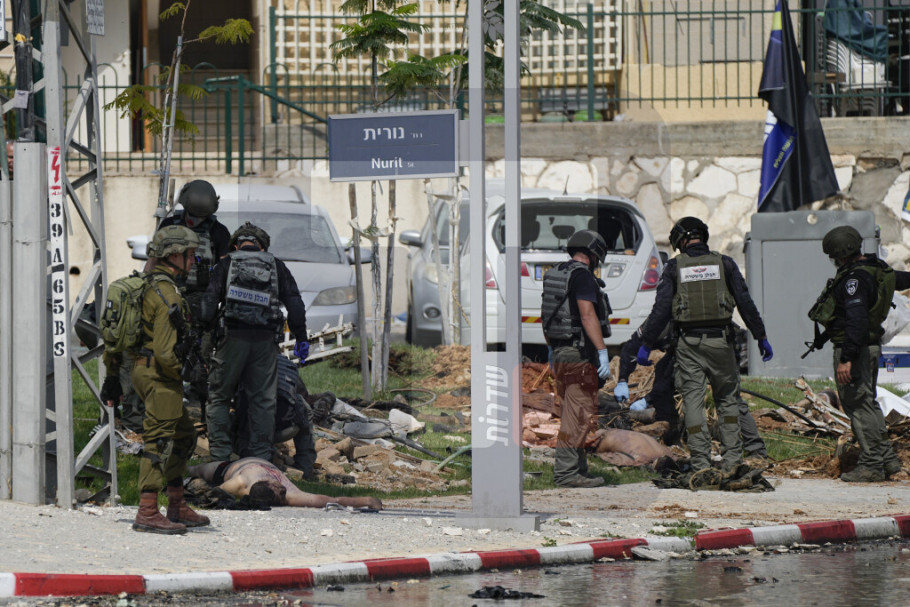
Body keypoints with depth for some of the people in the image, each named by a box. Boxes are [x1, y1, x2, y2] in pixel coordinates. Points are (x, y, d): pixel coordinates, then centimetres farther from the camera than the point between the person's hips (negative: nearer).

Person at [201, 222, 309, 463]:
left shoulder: (226, 264, 9)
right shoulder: (276, 267, 14)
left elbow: (210, 299, 1)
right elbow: (295, 303, 12)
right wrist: (301, 338, 14)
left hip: (233, 337, -1)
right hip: (265, 340, 2)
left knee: (219, 397, 5)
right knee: (262, 401, 5)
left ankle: (219, 455, -2)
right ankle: (260, 457, 2)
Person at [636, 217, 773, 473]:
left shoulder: (674, 267, 0)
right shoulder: (724, 264, 3)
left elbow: (661, 310, -4)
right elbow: (745, 303, 3)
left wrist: (646, 344, 1)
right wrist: (761, 337, 9)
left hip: (689, 343, -1)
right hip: (720, 340, 1)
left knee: (693, 402, 3)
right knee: (728, 399, 13)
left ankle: (701, 464, -2)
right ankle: (732, 459, 8)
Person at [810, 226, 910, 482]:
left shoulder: (855, 278, -21)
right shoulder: (876, 269, 9)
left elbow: (857, 320, -29)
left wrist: (847, 359, -32)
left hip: (854, 348, -10)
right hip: (870, 346, 10)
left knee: (858, 405, -5)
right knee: (867, 403, 17)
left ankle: (871, 465, -3)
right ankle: (888, 459, 19)